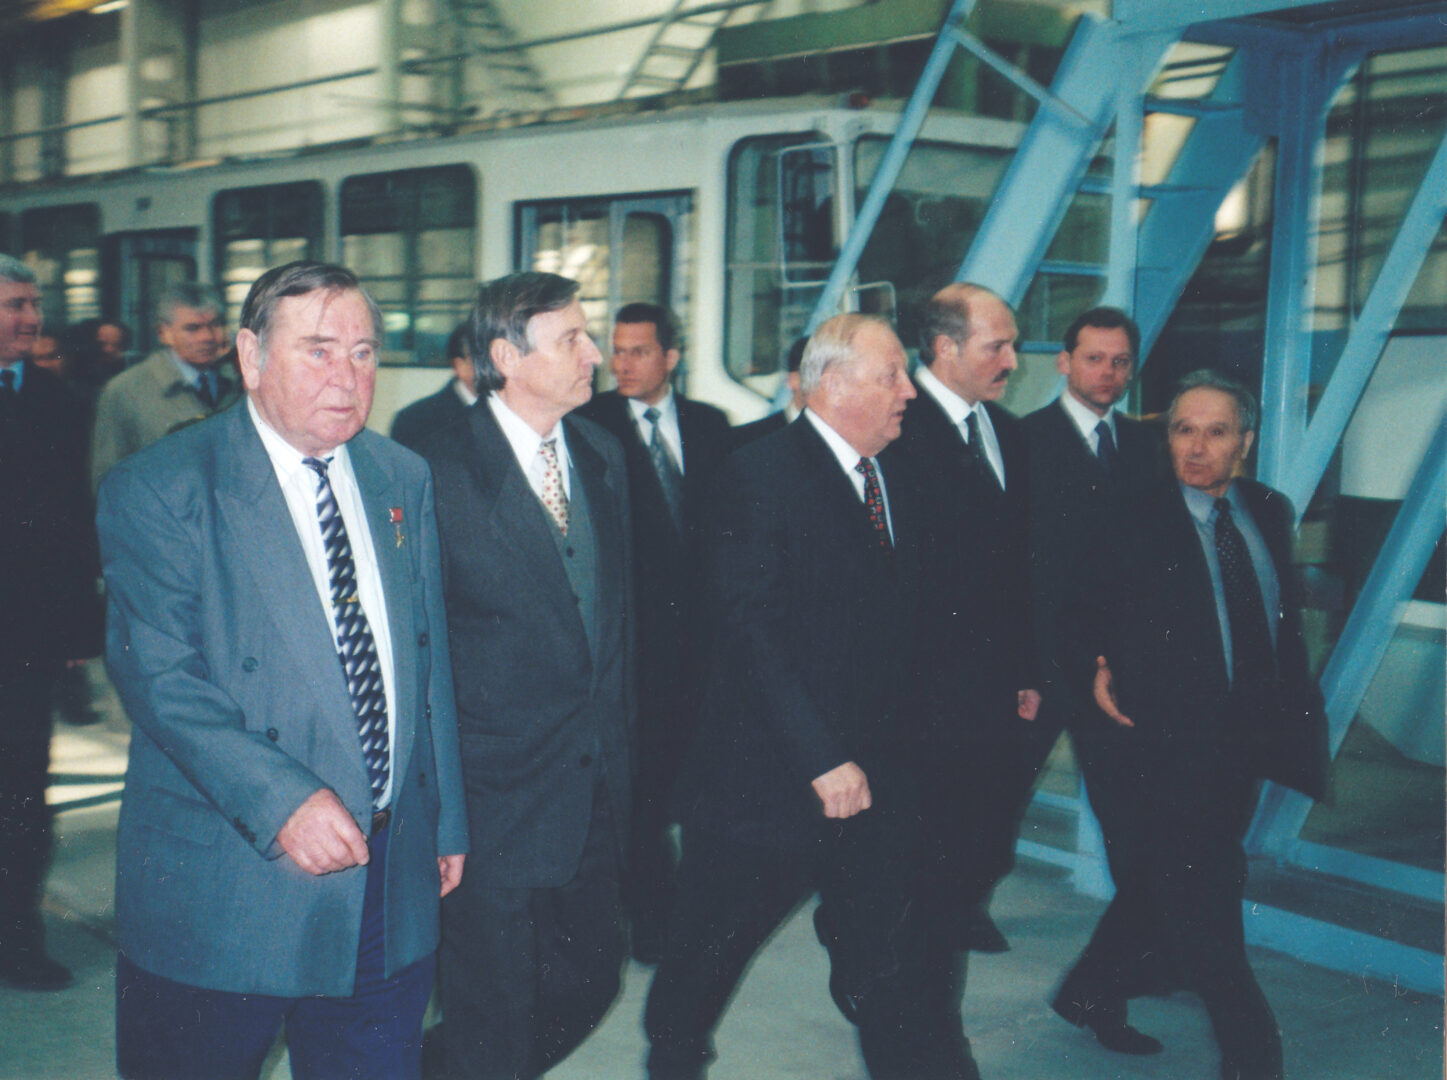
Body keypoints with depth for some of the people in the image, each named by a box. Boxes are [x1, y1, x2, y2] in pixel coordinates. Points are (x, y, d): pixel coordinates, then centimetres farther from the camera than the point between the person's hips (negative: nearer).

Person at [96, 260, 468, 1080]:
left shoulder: (404, 480, 9)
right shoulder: (158, 490, -8)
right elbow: (158, 674, -17)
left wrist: (447, 823, 13)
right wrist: (280, 799, -27)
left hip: (393, 885, 5)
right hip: (224, 886, -4)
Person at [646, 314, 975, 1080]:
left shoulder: (895, 483, 10)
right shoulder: (758, 475, -13)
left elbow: (899, 626, 13)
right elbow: (750, 629, -19)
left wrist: (892, 749, 4)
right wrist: (821, 760, -21)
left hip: (872, 777, 5)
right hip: (764, 777, -5)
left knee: (889, 971, 7)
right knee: (706, 951, 16)